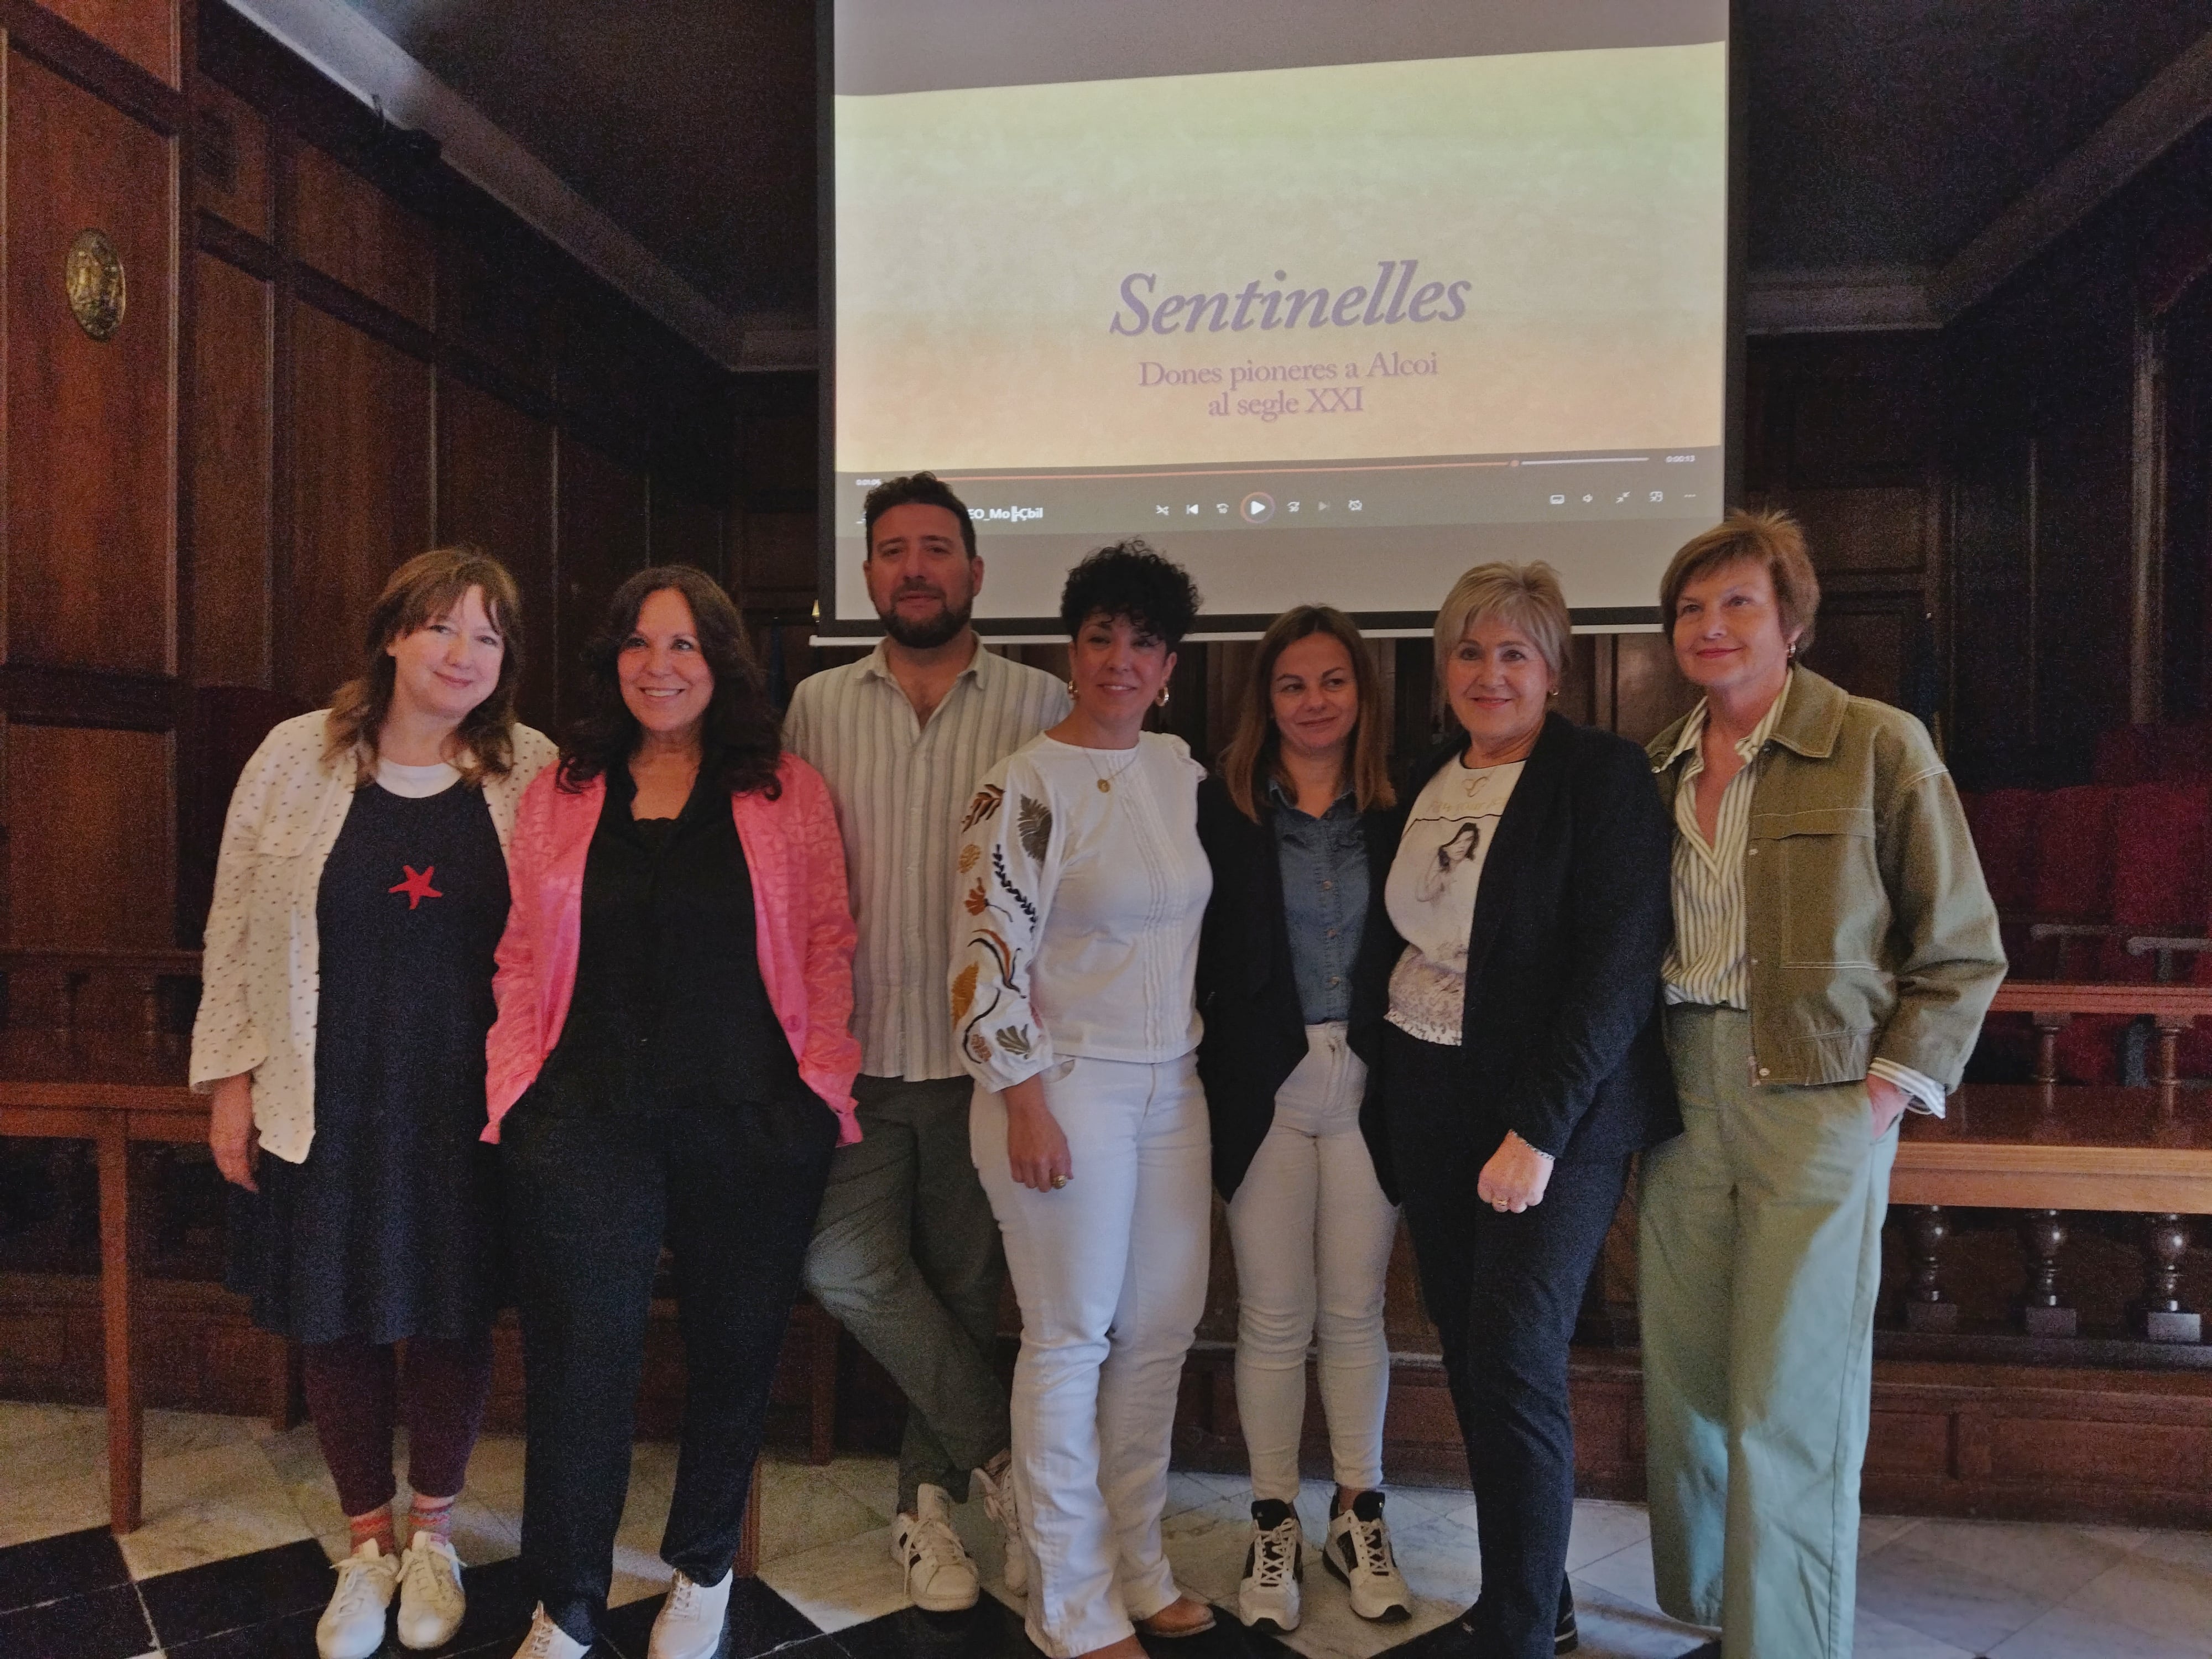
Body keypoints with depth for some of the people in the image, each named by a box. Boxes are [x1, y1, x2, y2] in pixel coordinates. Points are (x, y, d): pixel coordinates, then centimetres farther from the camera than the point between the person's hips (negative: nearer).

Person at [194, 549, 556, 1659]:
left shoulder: (533, 775, -3)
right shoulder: (298, 758, -2)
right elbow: (237, 930, 3)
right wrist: (231, 1080, 1)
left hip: (467, 1102, 0)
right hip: (326, 1100, 1)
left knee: (454, 1315, 11)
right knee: (338, 1319, 11)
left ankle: (432, 1534, 35)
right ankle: (368, 1545, 34)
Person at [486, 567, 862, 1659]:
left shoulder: (788, 791, 4)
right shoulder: (560, 793, 9)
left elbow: (827, 946, 2)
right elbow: (521, 957, 10)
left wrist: (823, 1076, -6)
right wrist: (514, 1077, 0)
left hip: (749, 1120, 0)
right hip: (586, 1119, 1)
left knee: (735, 1352, 12)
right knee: (580, 1360, 5)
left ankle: (701, 1572, 36)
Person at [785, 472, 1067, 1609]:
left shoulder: (1037, 705, -1)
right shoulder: (818, 705, 6)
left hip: (985, 1054, -1)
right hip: (857, 1051, 2)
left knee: (961, 1285, 9)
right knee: (846, 1267, -5)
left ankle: (933, 1497, 30)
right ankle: (1002, 1454, 17)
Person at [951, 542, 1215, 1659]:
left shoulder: (1181, 770, 8)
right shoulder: (1026, 785, -11)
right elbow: (987, 950, -15)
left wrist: (1202, 1060, 18)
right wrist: (1025, 1104, -17)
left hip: (1171, 1086, 6)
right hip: (1064, 1087, -6)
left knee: (1162, 1332, 13)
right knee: (1071, 1340, 4)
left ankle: (1138, 1567, 32)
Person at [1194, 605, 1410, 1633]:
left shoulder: (1398, 811, 3)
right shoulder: (1220, 807, -2)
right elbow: (1192, 953, -4)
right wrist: (1213, 1075, -9)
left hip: (1367, 1084, 1)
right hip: (1262, 1086, -1)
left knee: (1355, 1310, 11)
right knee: (1273, 1316, 8)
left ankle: (1358, 1518, 29)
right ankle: (1274, 1526, 25)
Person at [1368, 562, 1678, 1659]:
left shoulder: (1601, 775, -9)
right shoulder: (1421, 783, 10)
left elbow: (1620, 965, -15)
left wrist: (1538, 1130, -20)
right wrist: (1388, 1092, 8)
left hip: (1556, 1112, -6)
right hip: (1428, 1106, 6)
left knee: (1515, 1362, -8)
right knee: (1469, 1356, 12)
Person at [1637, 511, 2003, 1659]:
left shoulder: (1879, 747, -4)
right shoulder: (1657, 769, 10)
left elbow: (1962, 950, -2)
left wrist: (1891, 1087, -8)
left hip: (1818, 1102, -5)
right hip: (1684, 1096, 5)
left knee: (1788, 1411, 0)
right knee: (1686, 1388, 10)